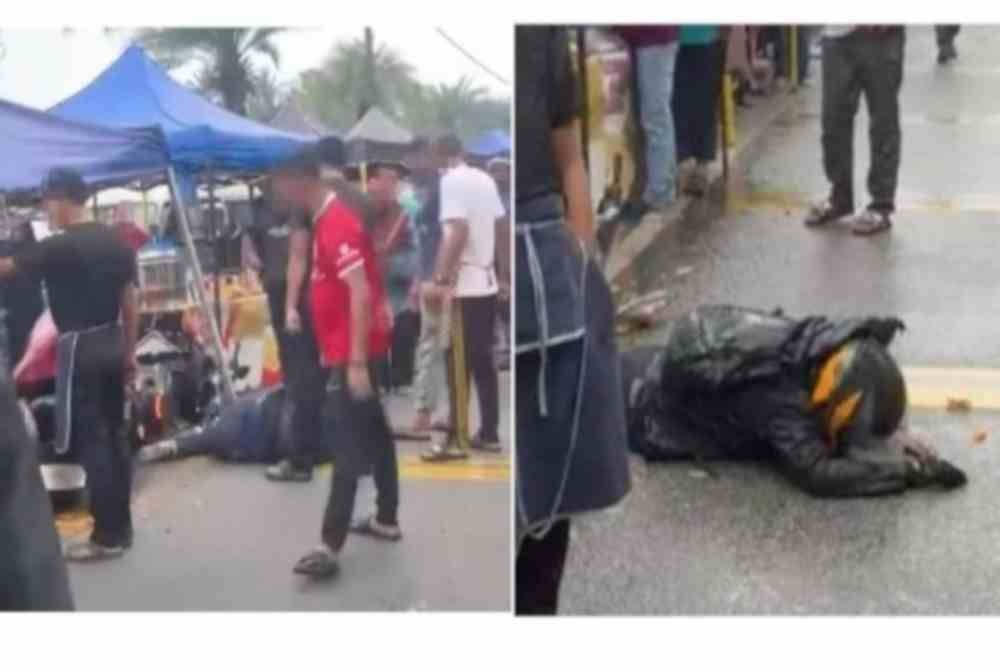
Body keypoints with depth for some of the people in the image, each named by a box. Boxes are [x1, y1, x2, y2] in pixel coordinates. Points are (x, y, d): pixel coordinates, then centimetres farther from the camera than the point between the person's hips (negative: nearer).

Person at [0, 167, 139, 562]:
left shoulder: (58, 248, -14)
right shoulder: (116, 242, 8)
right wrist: (130, 350, 17)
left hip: (80, 348, -8)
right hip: (111, 344, 8)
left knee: (90, 442, -3)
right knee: (114, 435, 12)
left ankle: (107, 536, -1)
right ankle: (121, 526, 18)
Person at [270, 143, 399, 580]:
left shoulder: (337, 224, -19)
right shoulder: (329, 220, 12)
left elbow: (360, 292, -25)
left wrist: (356, 362, -27)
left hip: (351, 353, -10)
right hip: (347, 349, 10)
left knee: (349, 447, -8)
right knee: (373, 435, 17)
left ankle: (331, 545, -6)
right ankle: (386, 519, 28)